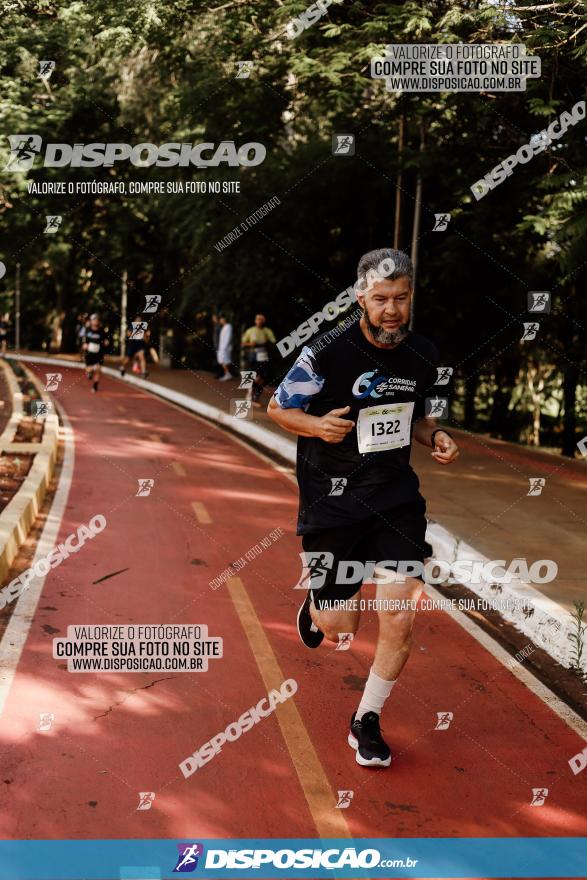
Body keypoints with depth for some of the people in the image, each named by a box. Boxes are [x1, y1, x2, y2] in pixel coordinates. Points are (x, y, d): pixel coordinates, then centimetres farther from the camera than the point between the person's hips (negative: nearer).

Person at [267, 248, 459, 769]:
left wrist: (436, 437, -3)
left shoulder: (424, 355, 1)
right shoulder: (327, 354, -15)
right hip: (332, 501, -3)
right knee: (341, 629, 4)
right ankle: (318, 603, 44)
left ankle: (367, 723, 19)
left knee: (401, 619, -5)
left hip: (396, 497, 3)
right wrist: (318, 424, -22)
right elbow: (278, 407, -2)